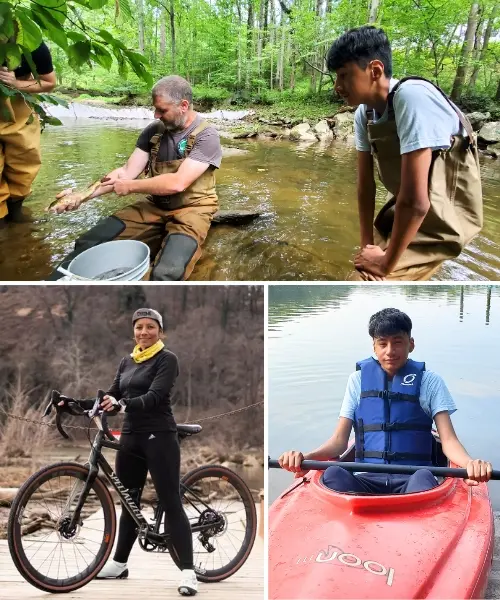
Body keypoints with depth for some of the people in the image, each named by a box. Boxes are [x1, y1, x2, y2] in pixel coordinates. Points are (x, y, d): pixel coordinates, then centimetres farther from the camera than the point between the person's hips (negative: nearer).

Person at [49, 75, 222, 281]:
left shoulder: (206, 136, -13)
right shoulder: (154, 130, 5)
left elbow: (177, 183, -22)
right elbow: (127, 171, 3)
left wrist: (130, 187, -12)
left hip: (190, 210, -5)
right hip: (154, 206, 5)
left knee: (166, 272, -37)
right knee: (89, 244, -14)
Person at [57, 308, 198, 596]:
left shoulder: (167, 359, -8)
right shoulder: (127, 362, 13)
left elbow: (154, 397, -21)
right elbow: (112, 398, 12)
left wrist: (123, 404, -37)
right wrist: (76, 403, 1)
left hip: (159, 437, -7)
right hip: (130, 437, 7)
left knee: (171, 503, -5)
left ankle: (188, 571, -1)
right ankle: (120, 563, 31)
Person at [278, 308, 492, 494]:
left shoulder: (429, 381, 10)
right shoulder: (359, 379, 13)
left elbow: (448, 439, 2)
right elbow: (340, 440, 9)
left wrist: (469, 463, -23)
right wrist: (305, 457, -13)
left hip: (412, 480, -1)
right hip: (367, 479, 1)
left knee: (424, 477, -38)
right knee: (333, 474, -34)